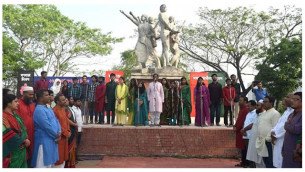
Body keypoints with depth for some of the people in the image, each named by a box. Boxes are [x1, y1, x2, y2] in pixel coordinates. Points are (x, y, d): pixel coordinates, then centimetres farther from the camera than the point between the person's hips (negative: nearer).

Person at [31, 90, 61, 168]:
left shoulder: (49, 109, 14)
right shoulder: (39, 110, -16)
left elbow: (56, 121, 12)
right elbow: (47, 126, -21)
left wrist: (59, 132, -5)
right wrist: (56, 135, -9)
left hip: (52, 140, 9)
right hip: (44, 141, -9)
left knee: (51, 163, 16)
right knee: (44, 164, -4)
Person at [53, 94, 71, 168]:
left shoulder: (63, 109, 11)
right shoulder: (54, 111, -18)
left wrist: (68, 132, 2)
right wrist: (66, 134, -13)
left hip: (65, 137, 9)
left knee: (64, 156, 16)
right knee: (59, 158, 0)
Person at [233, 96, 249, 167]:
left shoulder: (246, 110, -15)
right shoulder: (242, 109, 17)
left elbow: (243, 121, -19)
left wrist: (237, 128, -15)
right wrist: (235, 126, 7)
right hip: (239, 131, 9)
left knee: (244, 147, -3)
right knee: (242, 147, 13)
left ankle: (245, 163, 5)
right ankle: (243, 162, 20)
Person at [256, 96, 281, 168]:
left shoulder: (275, 113, -10)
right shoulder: (264, 113, 19)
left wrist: (267, 139, -16)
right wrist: (259, 139, 15)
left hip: (268, 142, -9)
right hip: (262, 142, 9)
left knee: (270, 163, -4)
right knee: (266, 162, 15)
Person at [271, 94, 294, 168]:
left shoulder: (293, 112, -15)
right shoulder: (287, 111, 18)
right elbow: (279, 124, 16)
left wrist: (275, 134, -11)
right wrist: (273, 132, 0)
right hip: (278, 141, 9)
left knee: (282, 164, -4)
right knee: (278, 163, 15)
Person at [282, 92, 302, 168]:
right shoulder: (291, 115, 14)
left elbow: (297, 129, -26)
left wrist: (287, 125, -5)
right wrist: (283, 149, 17)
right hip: (287, 151, 8)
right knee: (286, 166, 13)